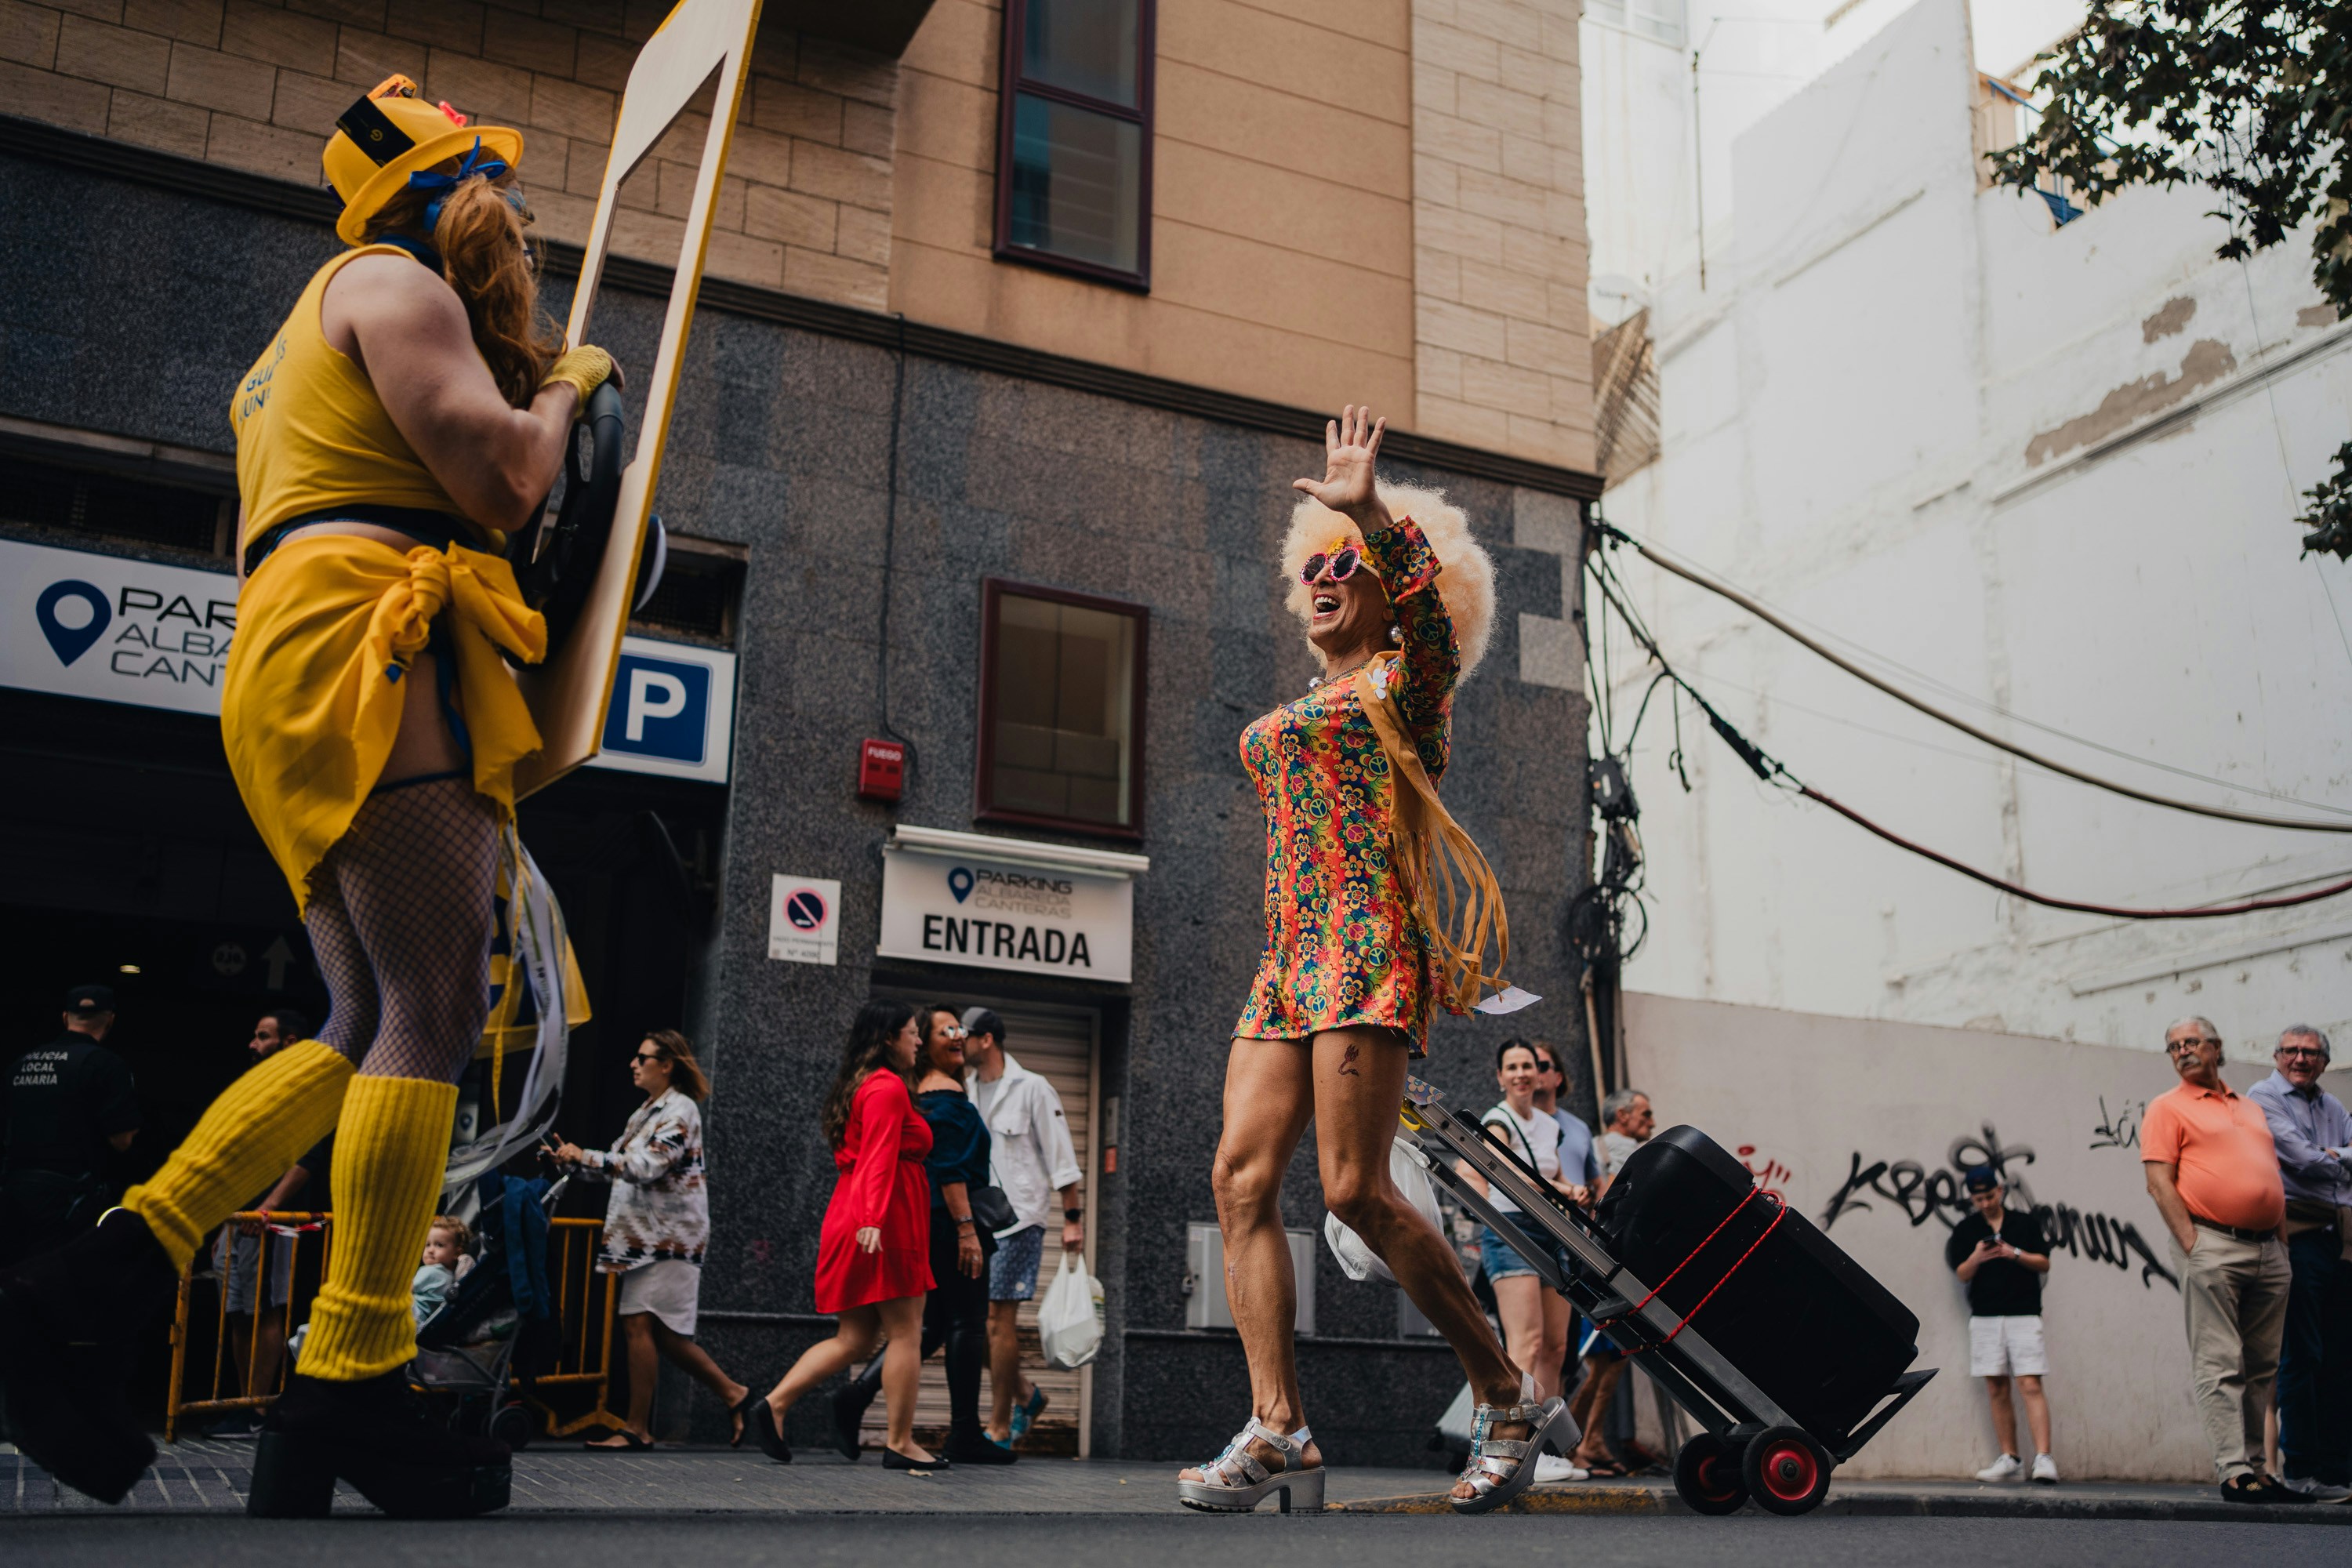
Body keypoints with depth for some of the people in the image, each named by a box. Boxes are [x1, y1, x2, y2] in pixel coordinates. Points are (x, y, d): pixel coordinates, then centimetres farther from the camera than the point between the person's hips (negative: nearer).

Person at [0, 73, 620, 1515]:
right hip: (375, 649, -10)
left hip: (300, 677, 10)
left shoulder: (317, 338, 34)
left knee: (373, 1030, 4)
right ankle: (351, 1387, -16)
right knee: (434, 1016, -14)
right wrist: (561, 387, 9)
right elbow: (505, 483, -10)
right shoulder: (394, 288, 1)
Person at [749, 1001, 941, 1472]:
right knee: (905, 1333, -2)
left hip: (850, 1219, 10)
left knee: (854, 1339, 10)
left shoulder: (862, 1085, 21)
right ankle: (900, 1443, 2)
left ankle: (775, 1404, 4)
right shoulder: (888, 1088, -9)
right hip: (888, 1223, -10)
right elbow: (880, 1158, -21)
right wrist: (873, 1218, -30)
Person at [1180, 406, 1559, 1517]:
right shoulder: (1296, 715, 28)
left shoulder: (1407, 678, 5)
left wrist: (1370, 509, -31)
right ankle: (1278, 1430, -11)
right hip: (1289, 959, 8)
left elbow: (1427, 594, -16)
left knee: (1355, 1187, -16)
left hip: (1368, 944, -8)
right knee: (1241, 1175, -8)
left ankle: (1510, 1398, -2)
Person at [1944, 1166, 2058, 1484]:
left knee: (2031, 1385, -12)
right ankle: (2010, 1459, 8)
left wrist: (2015, 1254, -12)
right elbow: (1962, 1275, 5)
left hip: (2023, 1315, -2)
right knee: (1996, 1389, 3)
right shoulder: (1965, 1230, 10)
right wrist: (1976, 1258, -15)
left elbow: (2044, 1264, 5)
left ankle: (2043, 1458, -16)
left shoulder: (2026, 1222, 7)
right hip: (1984, 1317, 2)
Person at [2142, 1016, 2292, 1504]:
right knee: (2220, 1365, -8)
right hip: (2211, 1246, -6)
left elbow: (2272, 1179, 25)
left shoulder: (2252, 1109, 23)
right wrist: (2191, 1244, -14)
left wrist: (2282, 1240, 13)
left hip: (2269, 1249, 6)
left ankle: (2254, 1467, 13)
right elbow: (2159, 1182, -5)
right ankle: (2234, 1472, -9)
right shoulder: (2168, 1107, 4)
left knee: (2262, 1366, 7)